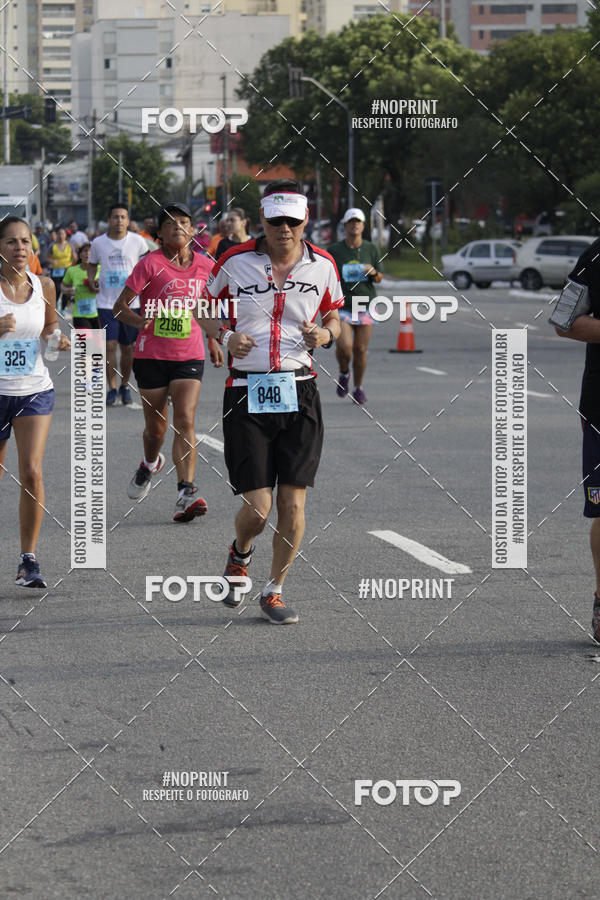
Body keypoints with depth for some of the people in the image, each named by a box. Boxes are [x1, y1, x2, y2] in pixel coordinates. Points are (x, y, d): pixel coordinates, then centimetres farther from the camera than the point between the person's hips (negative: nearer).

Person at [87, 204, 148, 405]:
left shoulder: (138, 241, -1)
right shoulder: (98, 243, 2)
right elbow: (92, 264, 18)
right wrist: (91, 280, -1)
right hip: (106, 303, 0)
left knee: (128, 348, 7)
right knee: (109, 345, -7)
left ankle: (125, 385, 24)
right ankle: (112, 389, 1)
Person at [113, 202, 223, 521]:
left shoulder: (205, 265, 3)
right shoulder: (151, 264, -9)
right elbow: (120, 306, -9)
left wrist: (213, 340, 23)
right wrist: (140, 320, -28)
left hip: (189, 355, 1)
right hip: (152, 354, -1)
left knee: (185, 421, -15)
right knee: (156, 427, 9)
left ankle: (186, 495, -20)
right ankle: (150, 464, 44)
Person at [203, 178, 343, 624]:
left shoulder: (322, 265, 2)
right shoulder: (235, 261, -3)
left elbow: (333, 317, 18)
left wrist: (324, 335, -5)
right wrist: (224, 335, -7)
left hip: (299, 394, 2)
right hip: (246, 394, -2)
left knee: (293, 501, -3)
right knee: (258, 508, -7)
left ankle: (274, 591, 15)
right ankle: (240, 555, 28)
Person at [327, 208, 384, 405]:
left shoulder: (371, 249, 7)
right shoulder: (334, 250, 2)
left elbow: (379, 278, 11)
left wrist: (374, 272, -11)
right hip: (341, 306, -2)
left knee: (360, 350, 1)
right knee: (344, 346, -18)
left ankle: (358, 388, 18)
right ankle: (344, 373, 14)